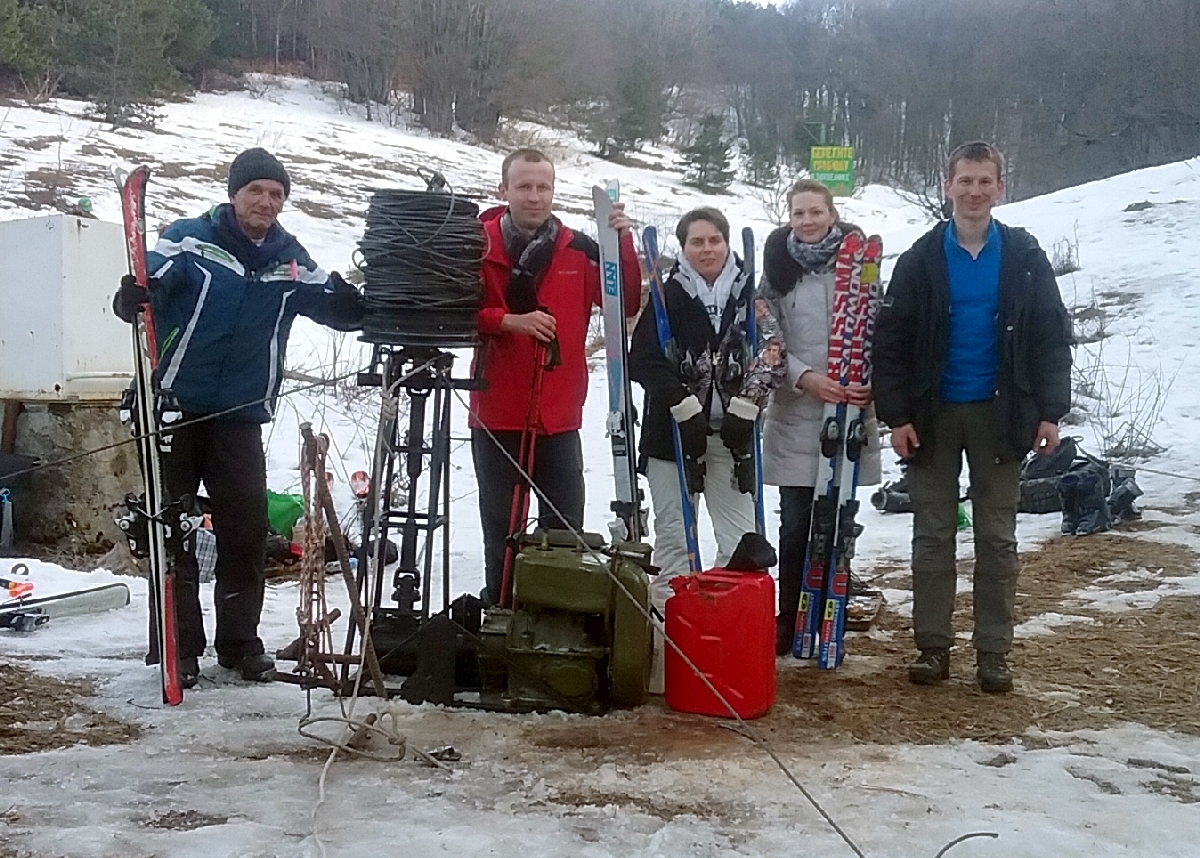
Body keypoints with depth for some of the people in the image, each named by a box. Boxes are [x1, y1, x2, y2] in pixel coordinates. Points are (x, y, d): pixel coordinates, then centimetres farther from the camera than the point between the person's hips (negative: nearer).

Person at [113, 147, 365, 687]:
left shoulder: (291, 261, 7)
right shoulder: (190, 239, -6)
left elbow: (339, 309, 8)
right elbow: (149, 282, -17)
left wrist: (363, 302, -13)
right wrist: (132, 297, -39)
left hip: (240, 418, 3)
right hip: (175, 408, -3)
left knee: (247, 530, 3)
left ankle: (240, 642, 17)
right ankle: (178, 645, 11)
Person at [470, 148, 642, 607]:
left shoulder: (579, 250, 5)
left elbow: (626, 305, -1)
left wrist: (624, 242, -12)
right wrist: (510, 321, -19)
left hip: (559, 417, 2)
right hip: (497, 415, -2)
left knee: (566, 531, 5)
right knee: (501, 531, 7)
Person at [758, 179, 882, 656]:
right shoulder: (778, 268, 4)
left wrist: (872, 383, -12)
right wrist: (805, 376, -16)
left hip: (850, 412, 0)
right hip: (793, 414, 0)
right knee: (795, 523, 1)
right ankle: (788, 621, 10)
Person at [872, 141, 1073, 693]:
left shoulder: (1024, 257, 1)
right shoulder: (921, 259, -1)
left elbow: (1052, 337, 2)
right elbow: (890, 342, -2)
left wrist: (1050, 410, -6)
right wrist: (896, 414, -9)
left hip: (999, 415, 0)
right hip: (933, 415, 0)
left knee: (997, 538, 6)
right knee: (933, 536, 5)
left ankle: (993, 652, 14)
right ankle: (933, 646, 13)